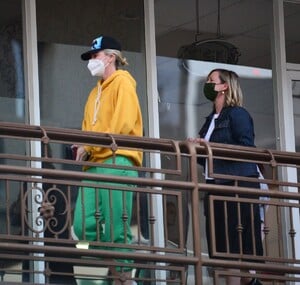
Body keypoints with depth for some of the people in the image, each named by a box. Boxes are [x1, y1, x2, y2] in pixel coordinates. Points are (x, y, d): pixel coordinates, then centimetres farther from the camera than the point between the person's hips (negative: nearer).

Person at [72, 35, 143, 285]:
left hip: (117, 162, -8)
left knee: (116, 228, -10)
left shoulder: (122, 82, 1)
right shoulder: (97, 91, 27)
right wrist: (84, 147, 3)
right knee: (83, 225, -4)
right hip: (95, 164, 8)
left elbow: (123, 123, -11)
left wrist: (92, 146, -10)